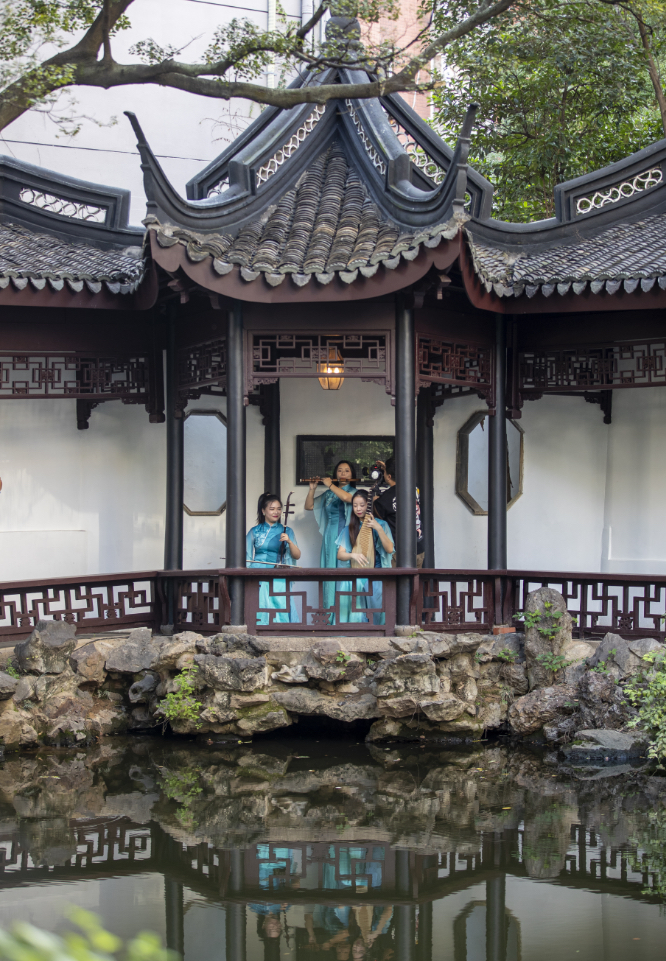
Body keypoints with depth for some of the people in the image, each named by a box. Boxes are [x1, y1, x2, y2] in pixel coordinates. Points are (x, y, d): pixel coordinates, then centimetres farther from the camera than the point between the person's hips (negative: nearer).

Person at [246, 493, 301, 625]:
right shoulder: (254, 531, 13)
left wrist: (289, 541, -14)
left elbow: (297, 556, 4)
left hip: (278, 579, 0)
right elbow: (247, 558, 12)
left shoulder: (286, 531, 13)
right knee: (260, 608, -15)